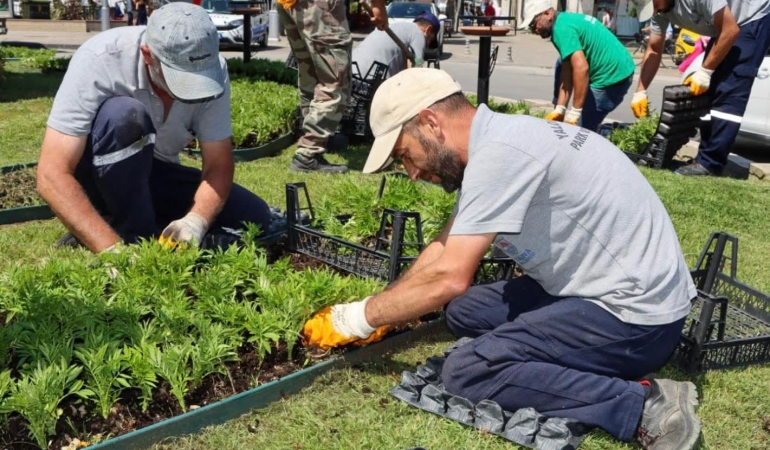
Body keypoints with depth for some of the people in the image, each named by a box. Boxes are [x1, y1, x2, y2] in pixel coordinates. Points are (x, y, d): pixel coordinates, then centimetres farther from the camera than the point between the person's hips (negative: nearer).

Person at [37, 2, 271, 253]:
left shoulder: (212, 69, -19)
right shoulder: (99, 61, -30)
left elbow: (219, 165, -15)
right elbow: (51, 176, -34)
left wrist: (195, 222, -36)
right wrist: (113, 249, -45)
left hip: (155, 175, 4)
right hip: (94, 177, -4)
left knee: (254, 218, -15)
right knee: (124, 115, -36)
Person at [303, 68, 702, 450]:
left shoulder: (499, 152, -23)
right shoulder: (496, 142, 8)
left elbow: (449, 278, -24)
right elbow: (445, 247, 15)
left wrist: (357, 319, -10)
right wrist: (378, 314, 11)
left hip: (637, 314, -10)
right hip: (616, 290, 10)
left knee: (466, 372, -15)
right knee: (463, 312, 13)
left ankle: (642, 405, -12)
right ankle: (607, 364, 5)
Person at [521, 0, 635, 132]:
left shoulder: (562, 28, -17)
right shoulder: (567, 19, 15)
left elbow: (581, 68, -29)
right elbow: (567, 73, 12)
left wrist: (575, 112, -25)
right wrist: (559, 109, 7)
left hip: (611, 78, -10)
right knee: (563, 66, 23)